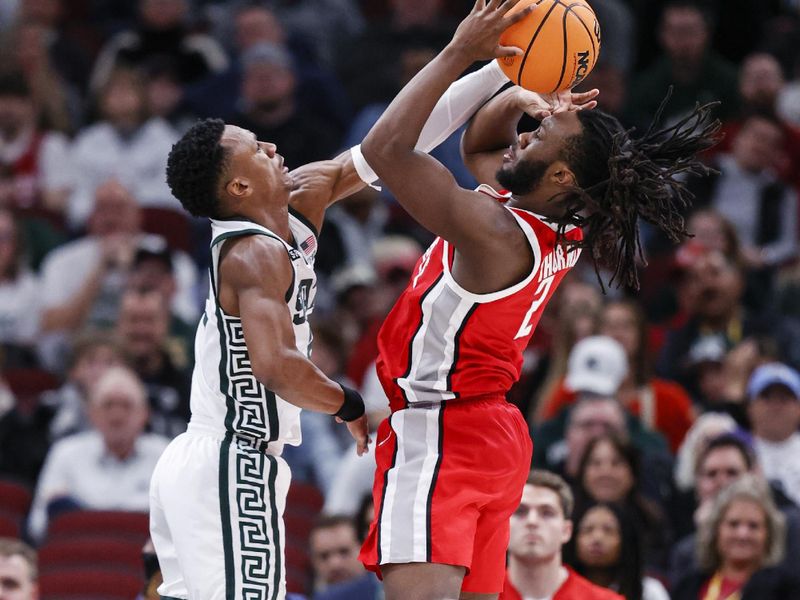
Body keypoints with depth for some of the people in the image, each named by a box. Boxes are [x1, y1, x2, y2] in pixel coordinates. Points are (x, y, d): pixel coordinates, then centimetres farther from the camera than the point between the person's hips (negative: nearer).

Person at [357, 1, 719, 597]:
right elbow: (479, 147, 24)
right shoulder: (558, 229, 5)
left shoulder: (494, 232, -22)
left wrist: (461, 53, -22)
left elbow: (385, 148, -26)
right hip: (498, 436, 10)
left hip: (436, 435, -10)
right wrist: (514, 98, 2)